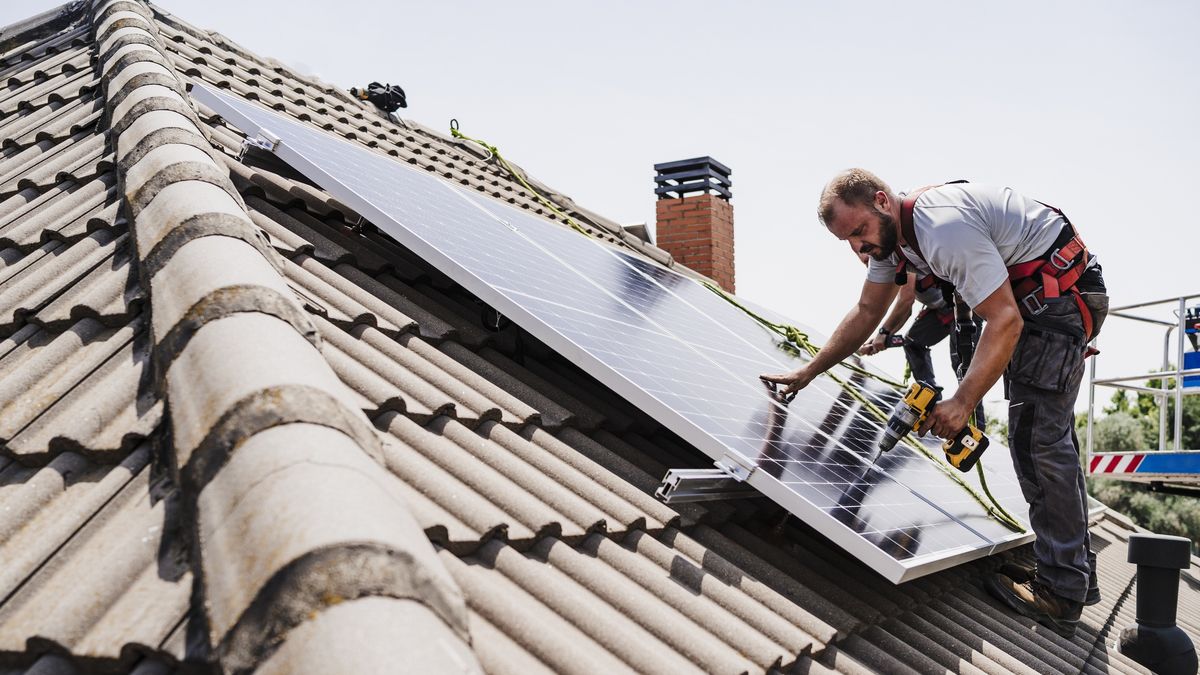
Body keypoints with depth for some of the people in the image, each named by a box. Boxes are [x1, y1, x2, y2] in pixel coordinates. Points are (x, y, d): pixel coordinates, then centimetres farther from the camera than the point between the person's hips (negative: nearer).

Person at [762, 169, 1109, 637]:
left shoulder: (946, 229, -30)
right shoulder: (889, 233, 1)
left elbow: (1004, 321, -32)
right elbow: (866, 312, 10)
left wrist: (962, 404, -35)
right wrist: (807, 373, 6)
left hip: (1064, 290, -11)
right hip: (1031, 301, 11)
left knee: (1037, 434, -13)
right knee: (1047, 431, 15)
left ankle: (1061, 593, -6)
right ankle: (1076, 571, 25)